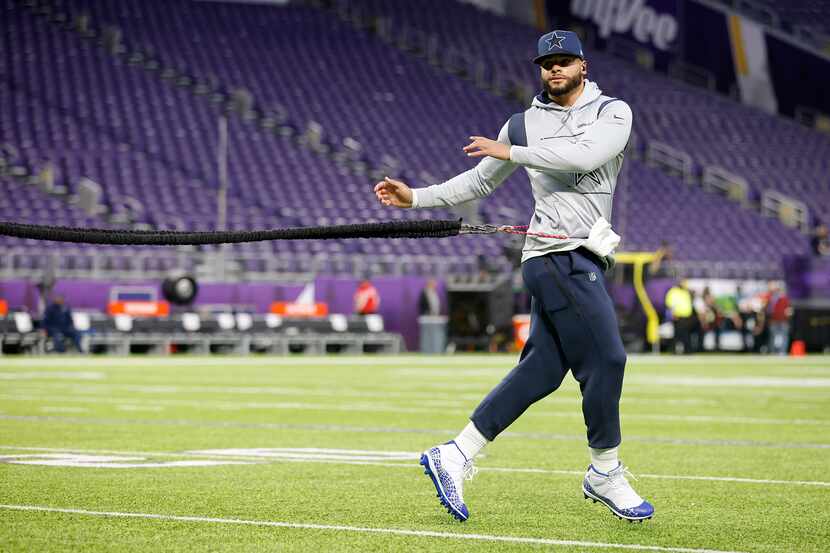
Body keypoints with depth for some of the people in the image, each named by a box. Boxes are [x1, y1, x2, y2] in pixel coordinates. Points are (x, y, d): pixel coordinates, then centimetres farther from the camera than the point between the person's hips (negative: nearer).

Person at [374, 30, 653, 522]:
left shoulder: (613, 112, 7)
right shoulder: (524, 124, 10)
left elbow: (586, 155, -14)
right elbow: (479, 182, 21)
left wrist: (511, 152, -13)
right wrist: (416, 196, 15)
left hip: (584, 260, 3)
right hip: (557, 255, -3)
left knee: (541, 371, 5)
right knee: (605, 358, -11)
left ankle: (455, 457, 13)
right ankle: (606, 475, 3)